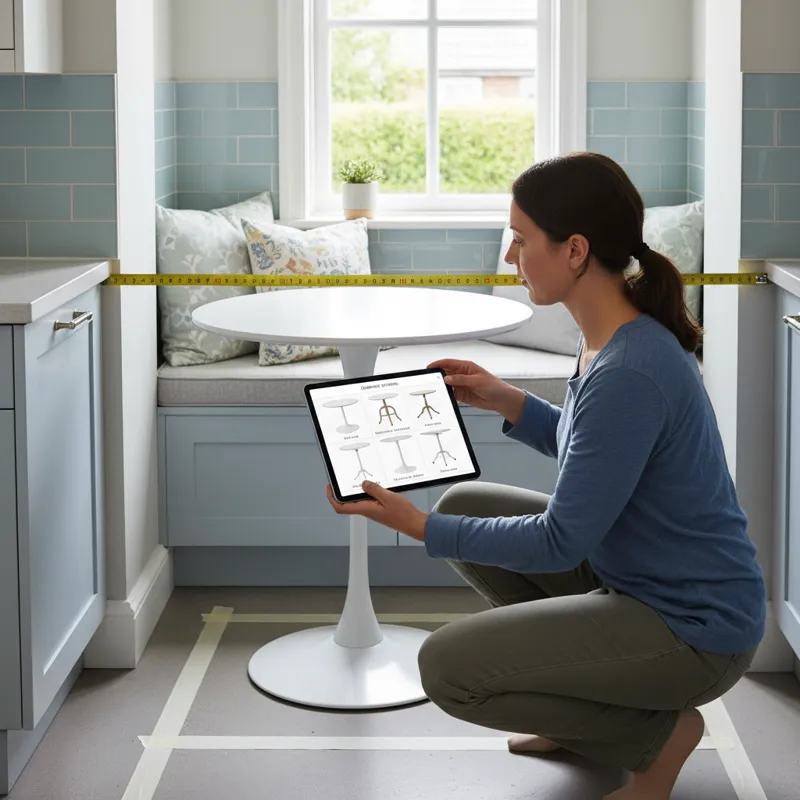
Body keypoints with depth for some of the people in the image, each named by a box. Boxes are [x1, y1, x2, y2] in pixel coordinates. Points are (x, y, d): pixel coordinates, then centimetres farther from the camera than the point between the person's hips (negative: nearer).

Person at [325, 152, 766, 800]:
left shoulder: (630, 371, -29)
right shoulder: (613, 335, 1)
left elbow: (558, 543, -23)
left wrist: (420, 528, -16)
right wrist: (505, 401, 6)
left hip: (694, 627, -10)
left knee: (448, 669, -13)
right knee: (464, 504, 13)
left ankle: (660, 731, 2)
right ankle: (578, 706, 19)